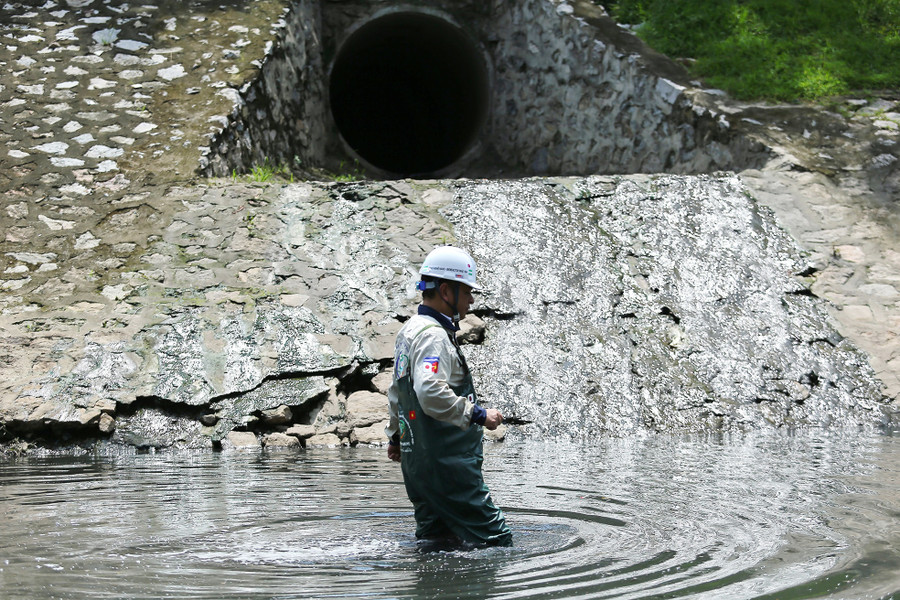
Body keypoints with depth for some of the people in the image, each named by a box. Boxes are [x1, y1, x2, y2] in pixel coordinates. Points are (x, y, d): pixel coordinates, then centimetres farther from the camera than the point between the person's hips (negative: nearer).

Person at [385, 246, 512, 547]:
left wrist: (396, 435, 43)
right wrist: (479, 415, -23)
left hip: (416, 462, 10)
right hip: (446, 463, -10)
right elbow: (431, 393, -32)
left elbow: (396, 390, 32)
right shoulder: (433, 336, -16)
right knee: (496, 541, -10)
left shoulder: (409, 331, 18)